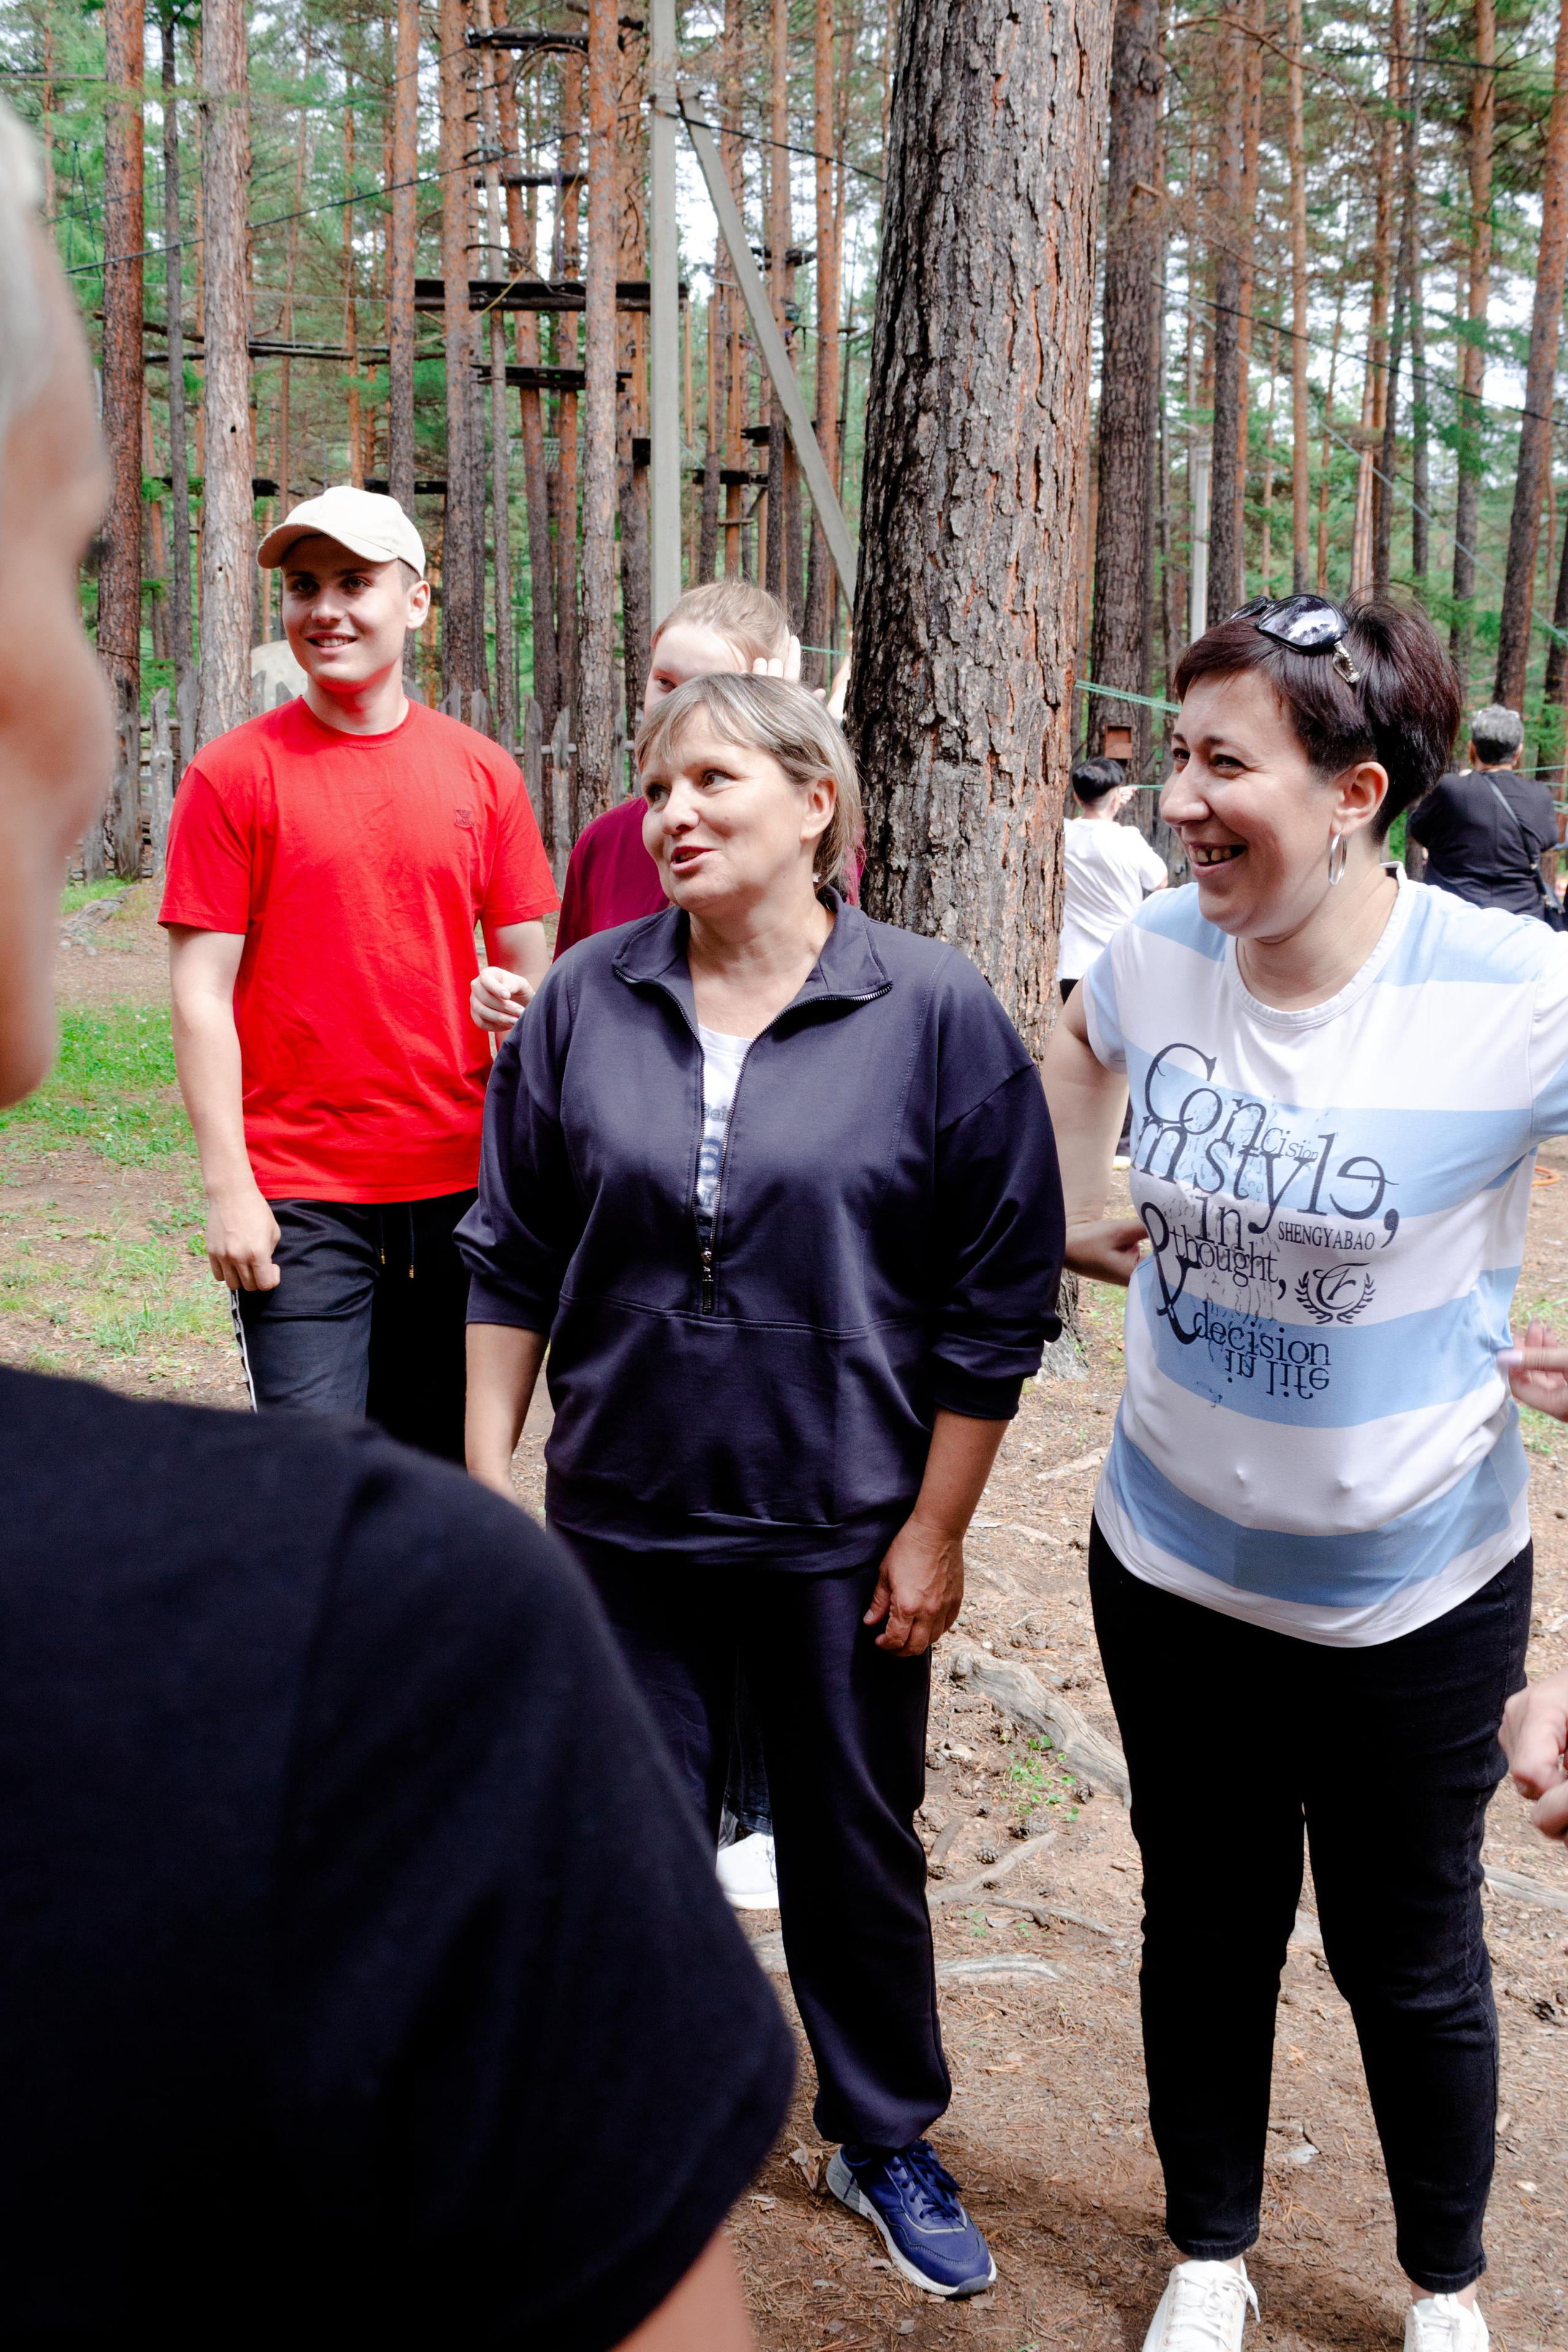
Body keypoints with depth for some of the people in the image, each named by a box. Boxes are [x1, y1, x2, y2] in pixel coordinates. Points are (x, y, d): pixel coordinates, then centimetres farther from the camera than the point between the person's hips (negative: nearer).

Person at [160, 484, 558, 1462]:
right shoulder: (235, 773, -2)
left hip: (460, 1182, 3)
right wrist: (228, 1187, -10)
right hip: (299, 1195, -3)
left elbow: (531, 976, 10)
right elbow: (202, 995, -4)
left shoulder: (483, 772, 6)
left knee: (441, 1465, 12)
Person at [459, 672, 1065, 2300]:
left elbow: (998, 1302, -6)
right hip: (627, 1518, 2)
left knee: (857, 1845, 15)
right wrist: (489, 1465, 4)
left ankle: (886, 2143, 37)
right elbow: (512, 1253, 6)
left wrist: (937, 1529, -6)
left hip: (844, 1534, -2)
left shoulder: (937, 1014, -10)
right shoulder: (588, 1002, -2)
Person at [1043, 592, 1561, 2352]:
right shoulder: (1156, 956, -9)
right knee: (1206, 1927, 20)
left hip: (1415, 1593, -3)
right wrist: (1076, 1213, 10)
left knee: (1410, 1961, 15)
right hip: (1174, 1563, 3)